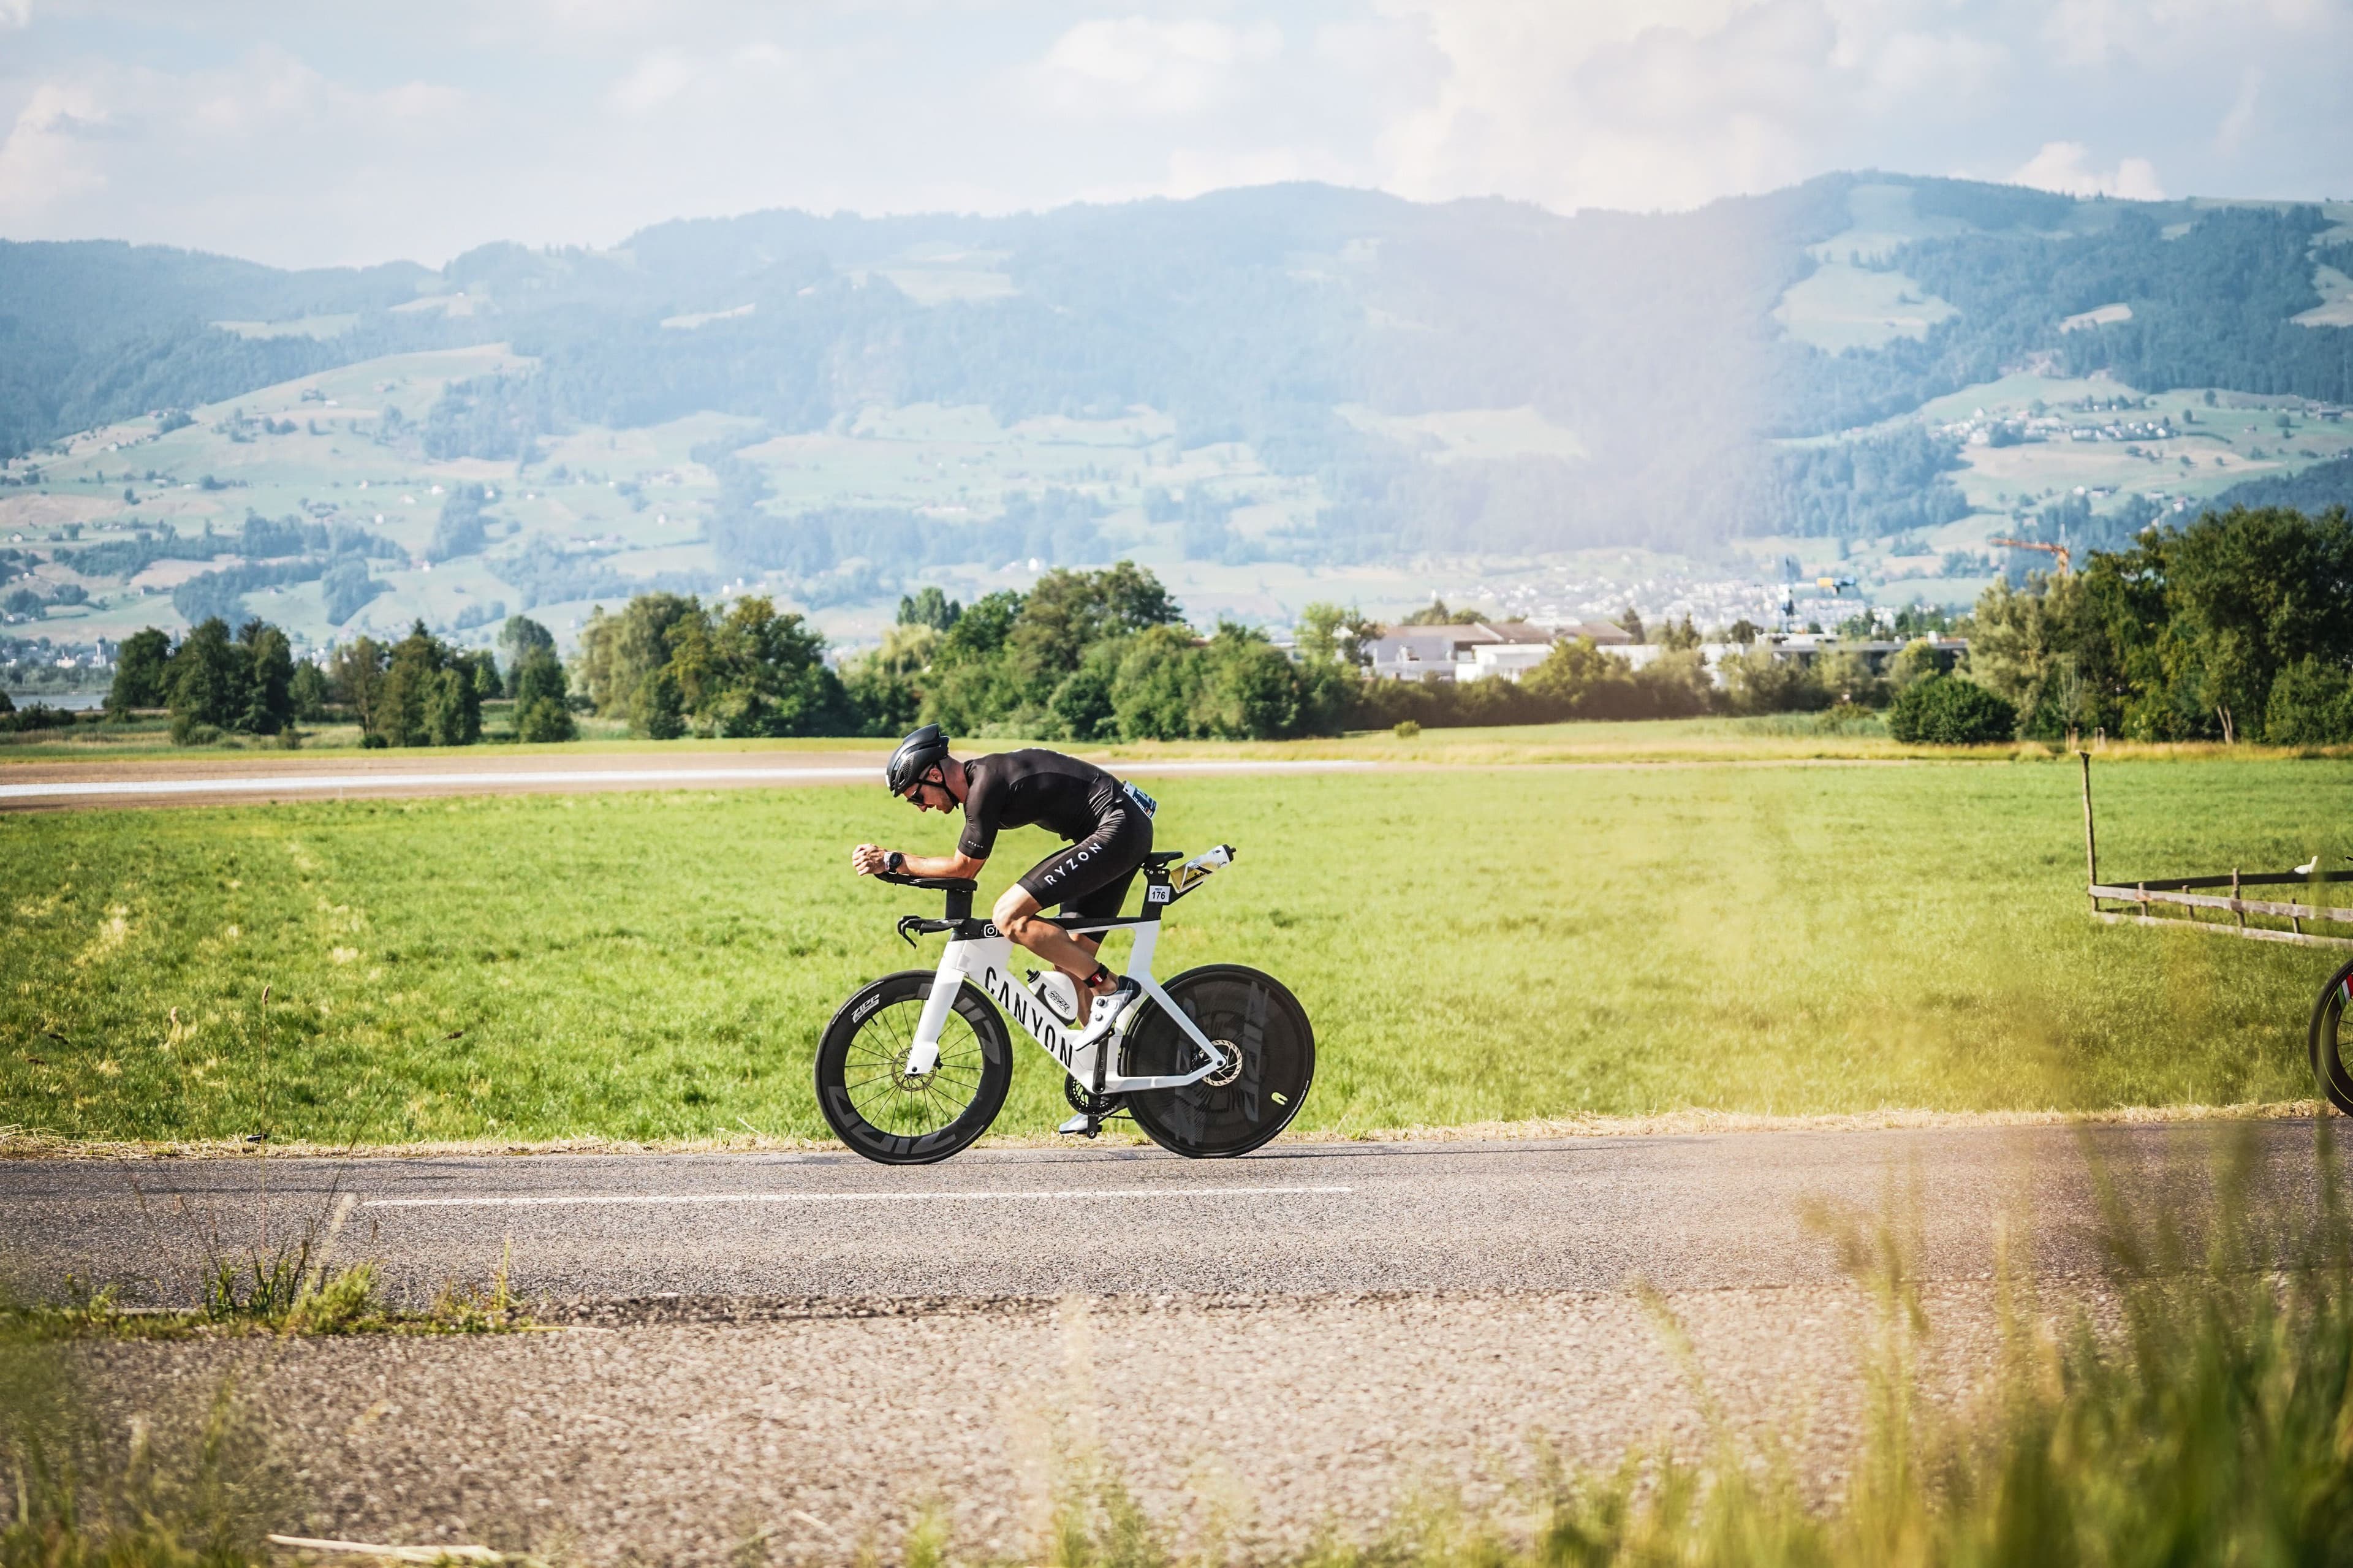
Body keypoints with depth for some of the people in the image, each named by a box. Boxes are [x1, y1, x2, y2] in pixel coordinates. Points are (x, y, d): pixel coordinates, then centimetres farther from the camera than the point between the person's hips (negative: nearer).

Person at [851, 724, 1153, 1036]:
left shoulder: (985, 786, -16)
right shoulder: (980, 774, 13)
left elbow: (965, 868, -10)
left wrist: (893, 861, -6)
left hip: (1115, 831, -10)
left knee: (1009, 917, -18)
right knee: (1070, 965, 10)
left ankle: (1112, 988, -11)